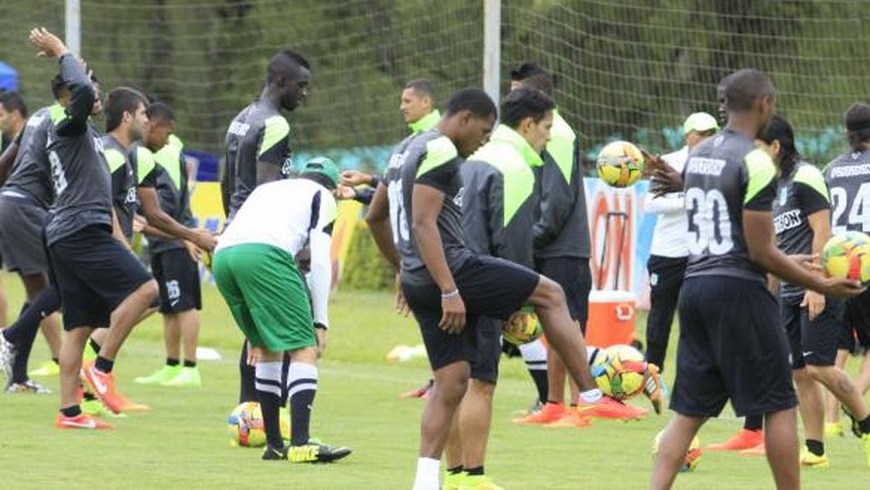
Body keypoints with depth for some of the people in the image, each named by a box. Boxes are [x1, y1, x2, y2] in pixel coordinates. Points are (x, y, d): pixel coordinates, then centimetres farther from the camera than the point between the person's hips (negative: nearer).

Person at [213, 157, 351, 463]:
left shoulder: (267, 189, 39)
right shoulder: (323, 196, 22)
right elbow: (320, 259, 9)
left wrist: (254, 331, 37)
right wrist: (320, 321, 12)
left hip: (222, 255, 7)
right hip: (263, 254, -7)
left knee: (267, 347, 22)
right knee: (304, 348, -2)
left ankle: (274, 444, 22)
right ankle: (300, 444, -15)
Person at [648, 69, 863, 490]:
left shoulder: (698, 155, 12)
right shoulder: (755, 162, -12)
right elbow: (760, 253, -12)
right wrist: (821, 285, -6)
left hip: (695, 282, 8)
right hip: (738, 289, -8)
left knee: (689, 411, 7)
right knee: (779, 406, 2)